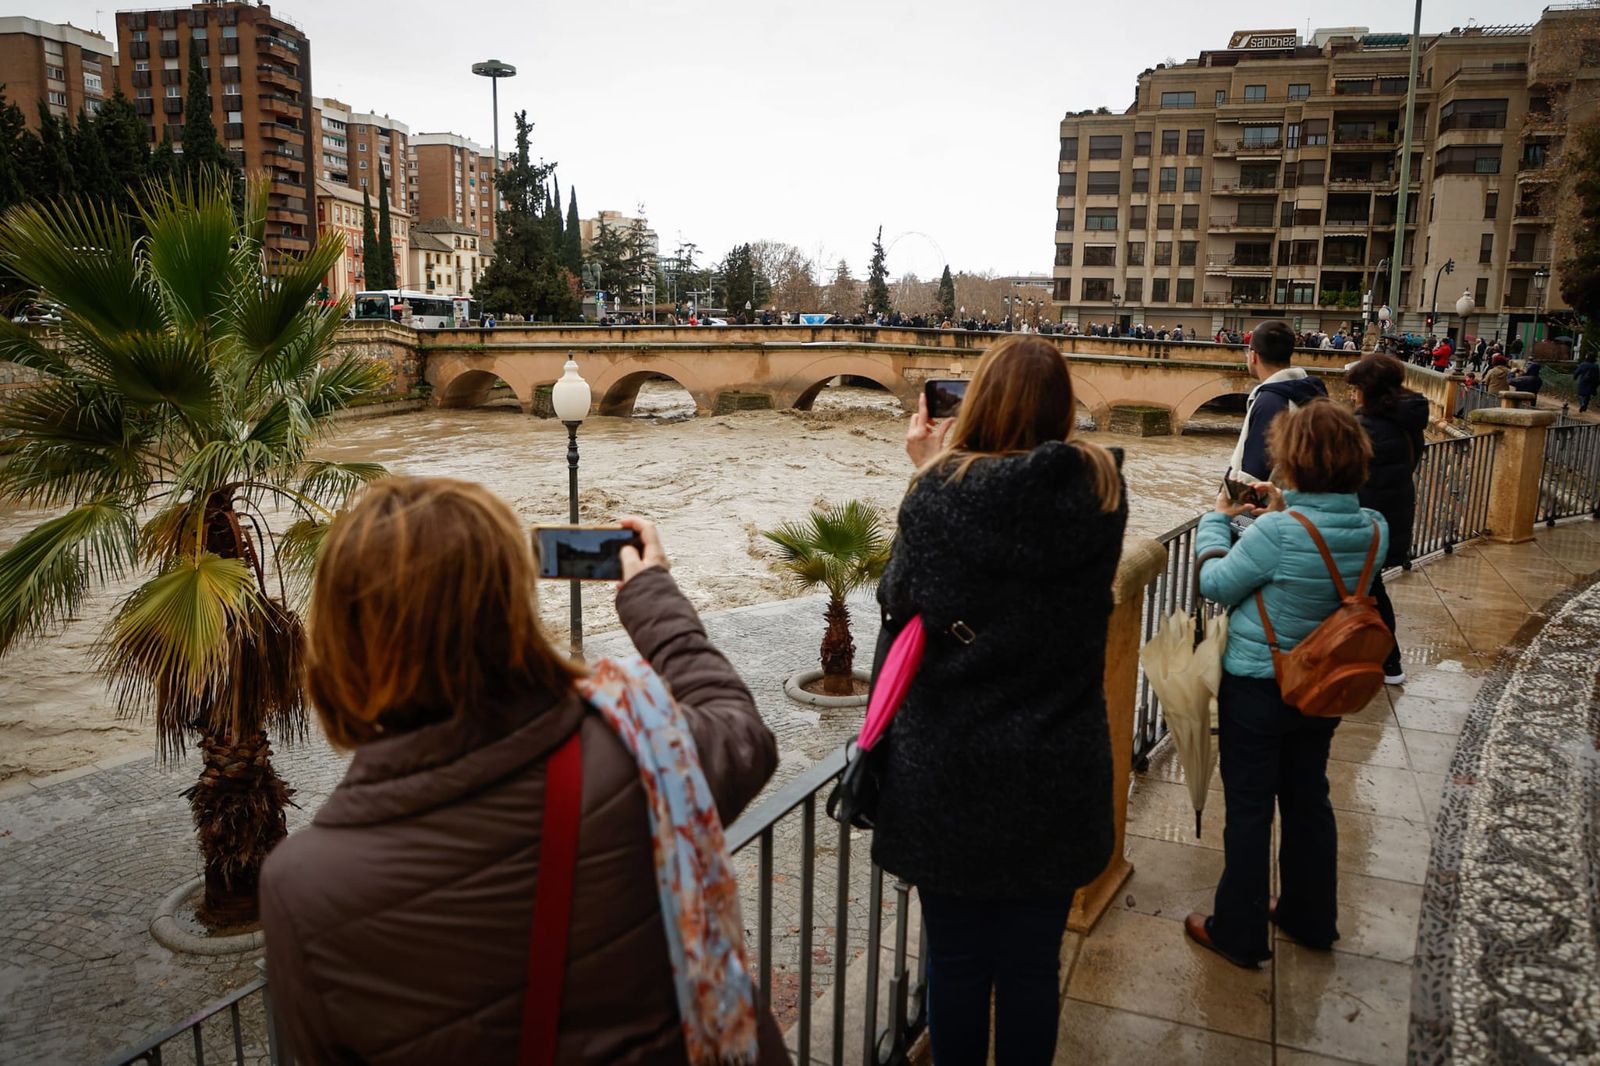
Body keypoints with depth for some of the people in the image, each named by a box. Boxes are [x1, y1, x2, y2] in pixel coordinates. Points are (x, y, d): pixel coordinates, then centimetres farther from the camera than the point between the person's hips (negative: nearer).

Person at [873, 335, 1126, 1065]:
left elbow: (898, 603, -4)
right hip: (1058, 774, 2)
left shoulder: (943, 491, -16)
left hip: (951, 771, -2)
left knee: (957, 959, 17)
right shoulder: (1101, 488, -6)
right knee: (1033, 963, 18)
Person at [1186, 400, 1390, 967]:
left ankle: (1239, 933, 21)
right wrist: (1282, 513, 5)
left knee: (1248, 809, 7)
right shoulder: (1374, 529, -9)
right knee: (1309, 799, 22)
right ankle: (1310, 918, 39)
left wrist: (1217, 519, -2)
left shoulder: (1278, 532, -29)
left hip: (1256, 690, -6)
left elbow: (1217, 585, -15)